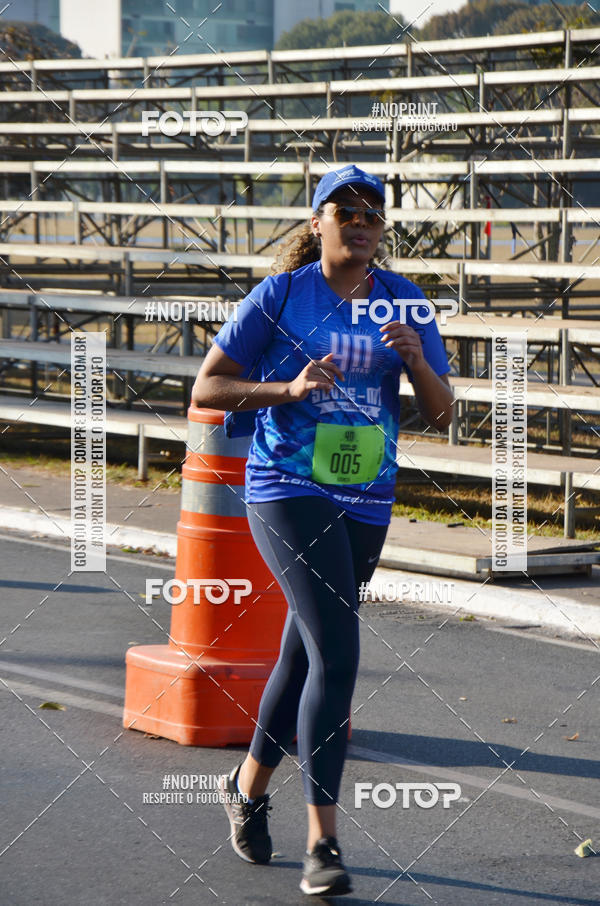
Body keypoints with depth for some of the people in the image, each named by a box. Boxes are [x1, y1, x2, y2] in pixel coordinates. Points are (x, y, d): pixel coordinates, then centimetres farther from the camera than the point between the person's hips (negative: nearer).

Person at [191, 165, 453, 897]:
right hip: (287, 490, -5)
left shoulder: (403, 301, 5)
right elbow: (206, 389, -4)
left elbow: (441, 415, 4)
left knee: (305, 656, 18)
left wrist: (418, 362, -16)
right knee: (336, 654, -20)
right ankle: (322, 845, -18)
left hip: (365, 503, 5)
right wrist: (289, 388, -17)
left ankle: (249, 784, 43)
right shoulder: (281, 295, -5)